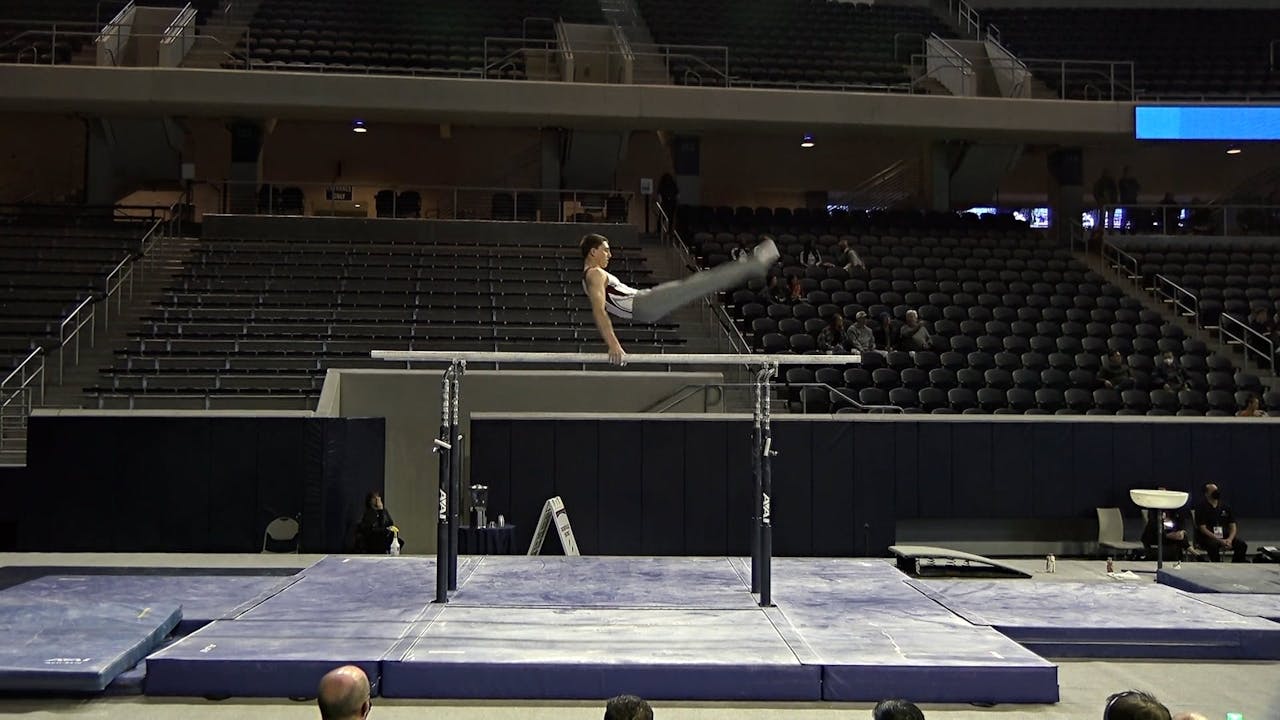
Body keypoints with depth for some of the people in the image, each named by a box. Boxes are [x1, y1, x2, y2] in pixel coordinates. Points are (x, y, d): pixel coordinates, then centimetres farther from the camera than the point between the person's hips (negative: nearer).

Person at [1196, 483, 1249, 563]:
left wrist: (1230, 539, -12)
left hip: (1225, 537, 5)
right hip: (1208, 538, -5)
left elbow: (1233, 526, 10)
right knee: (1214, 545, -37)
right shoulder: (1201, 508, -3)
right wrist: (1220, 541, -20)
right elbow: (1203, 529, -11)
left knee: (1242, 545, -19)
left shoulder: (1225, 507, 12)